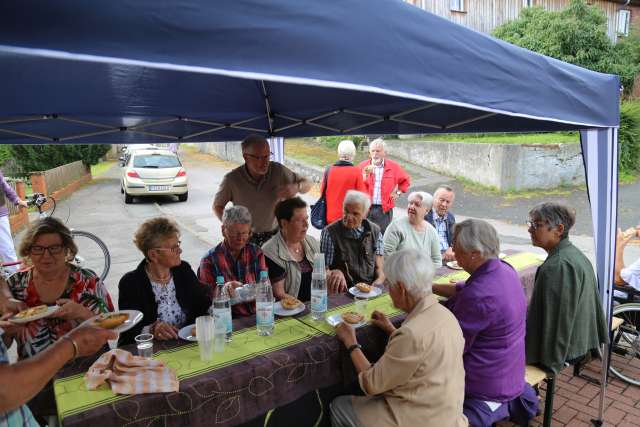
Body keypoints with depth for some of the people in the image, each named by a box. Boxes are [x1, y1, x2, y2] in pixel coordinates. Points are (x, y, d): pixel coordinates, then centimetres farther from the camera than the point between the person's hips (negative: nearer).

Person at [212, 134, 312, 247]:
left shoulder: (278, 170, -12)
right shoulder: (232, 179, -15)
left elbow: (307, 184, -1)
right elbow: (217, 206, 2)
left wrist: (296, 187, -24)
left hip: (275, 236, 1)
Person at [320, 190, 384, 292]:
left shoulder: (375, 231, 9)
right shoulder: (329, 232, -2)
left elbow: (379, 268, 12)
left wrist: (379, 281, -7)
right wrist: (335, 273, -20)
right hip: (343, 293, -1)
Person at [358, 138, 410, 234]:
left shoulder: (393, 167, 5)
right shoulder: (363, 166, 4)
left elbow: (406, 180, 19)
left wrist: (398, 192, 10)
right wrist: (365, 175, -17)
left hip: (384, 209, 0)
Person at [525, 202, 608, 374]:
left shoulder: (558, 267, -29)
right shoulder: (576, 254, 4)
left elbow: (554, 317, -26)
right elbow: (594, 301, 13)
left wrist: (548, 361, -17)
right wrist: (596, 340, 22)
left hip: (565, 347, -10)